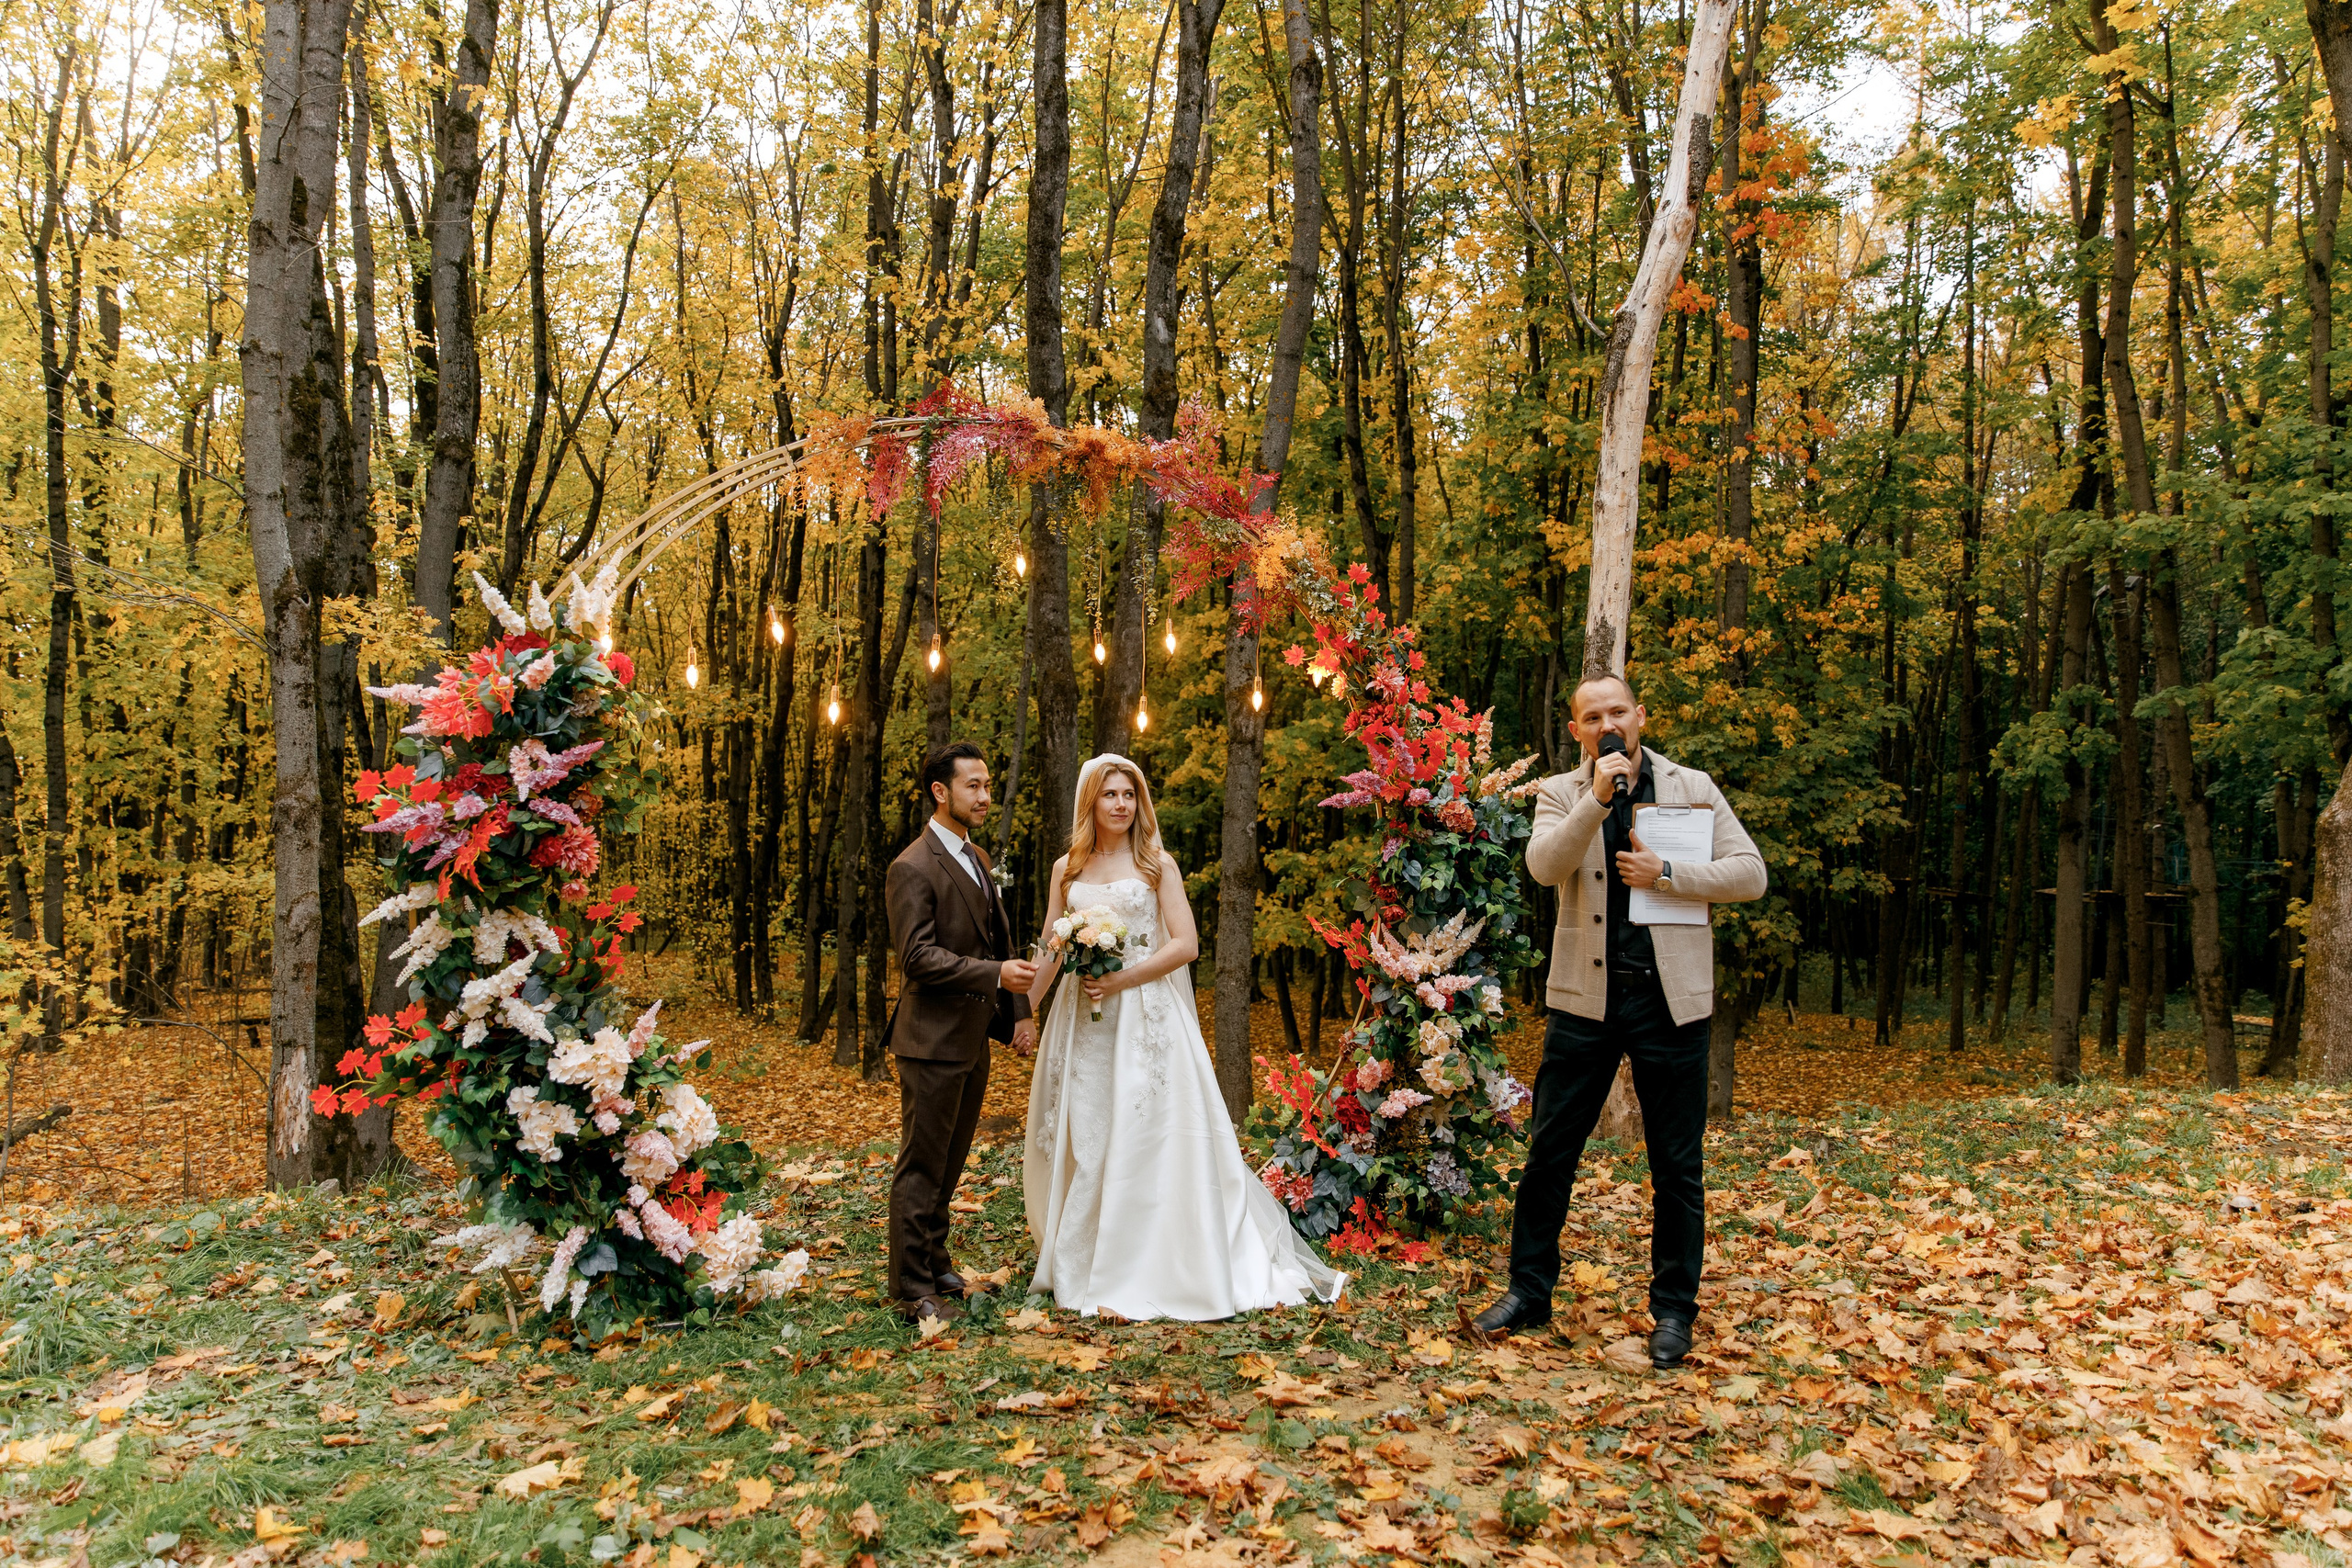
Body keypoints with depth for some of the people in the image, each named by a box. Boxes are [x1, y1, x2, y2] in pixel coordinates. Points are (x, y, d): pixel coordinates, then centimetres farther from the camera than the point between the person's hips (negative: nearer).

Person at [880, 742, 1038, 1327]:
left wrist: (1018, 1011, 11)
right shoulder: (913, 868, -15)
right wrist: (995, 974, -27)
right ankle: (912, 1289, 10)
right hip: (933, 1041, -8)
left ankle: (934, 1262, 32)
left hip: (974, 1040, 9)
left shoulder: (977, 859, 14)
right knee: (922, 1165, 0)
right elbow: (917, 957, -22)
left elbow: (998, 942, 19)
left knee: (949, 1162, 18)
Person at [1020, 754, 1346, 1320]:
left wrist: (1121, 980, -14)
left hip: (1147, 1015, -3)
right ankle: (1081, 1266, 20)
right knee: (1083, 1139, 7)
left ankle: (1151, 1270, 7)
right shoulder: (1067, 869, 9)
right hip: (1082, 1020, 3)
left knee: (1146, 1136, -3)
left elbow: (1185, 944, -6)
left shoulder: (1157, 864, 0)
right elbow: (1050, 951, 13)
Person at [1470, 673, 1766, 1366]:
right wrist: (1598, 798, -22)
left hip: (1670, 997, 0)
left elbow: (1750, 873, 0)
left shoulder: (1692, 787, 5)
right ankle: (1529, 1289, 21)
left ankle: (1673, 1309, 22)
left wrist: (1666, 874, -12)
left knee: (1677, 1165, 7)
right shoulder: (1562, 793, 5)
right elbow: (1544, 866, -13)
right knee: (1549, 1150, 6)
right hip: (1586, 997, 1)